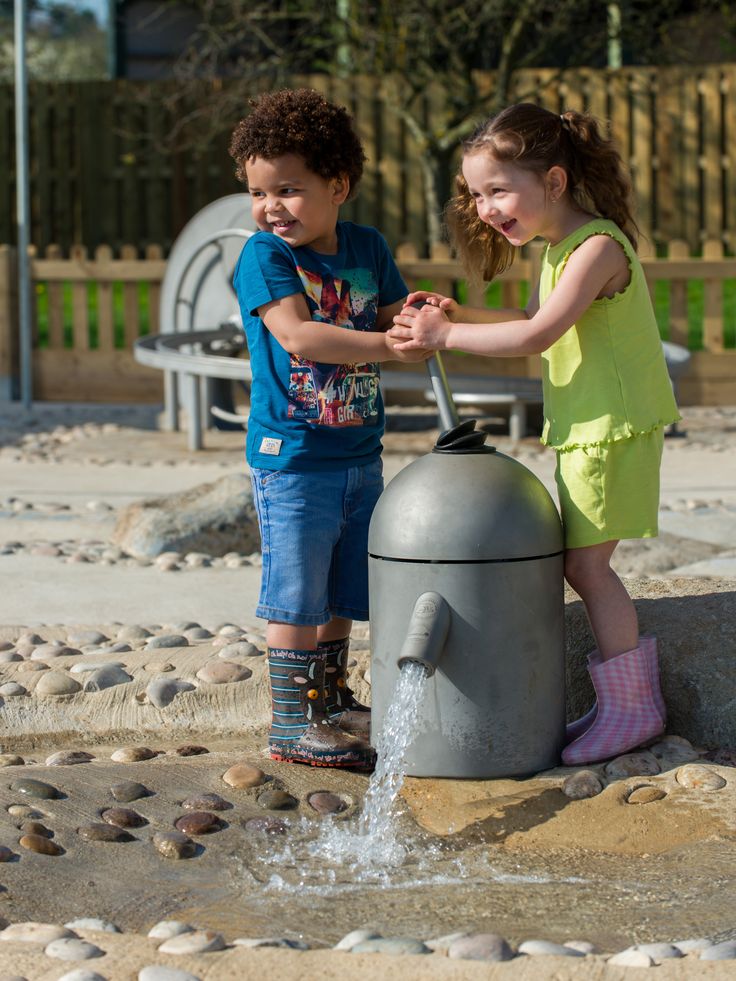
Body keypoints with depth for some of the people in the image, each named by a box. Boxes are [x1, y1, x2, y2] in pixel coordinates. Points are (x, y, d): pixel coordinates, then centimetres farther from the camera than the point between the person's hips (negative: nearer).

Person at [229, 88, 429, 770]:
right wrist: (390, 344, -28)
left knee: (342, 592, 16)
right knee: (296, 596, -1)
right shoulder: (263, 255, -11)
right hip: (291, 457, -6)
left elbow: (393, 319, 11)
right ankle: (291, 724, 7)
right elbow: (296, 334, -24)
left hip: (358, 453, 6)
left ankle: (331, 701, 31)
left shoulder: (367, 248, 6)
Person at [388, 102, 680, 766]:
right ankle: (631, 698, 21)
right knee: (582, 564, 12)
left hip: (614, 428, -10)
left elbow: (537, 336, -26)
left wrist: (447, 336, -21)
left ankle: (631, 707, 4)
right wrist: (459, 315, 10)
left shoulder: (597, 245, -19)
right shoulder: (557, 247, 12)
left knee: (585, 563, -7)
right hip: (584, 429, 10)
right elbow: (535, 321, 24)